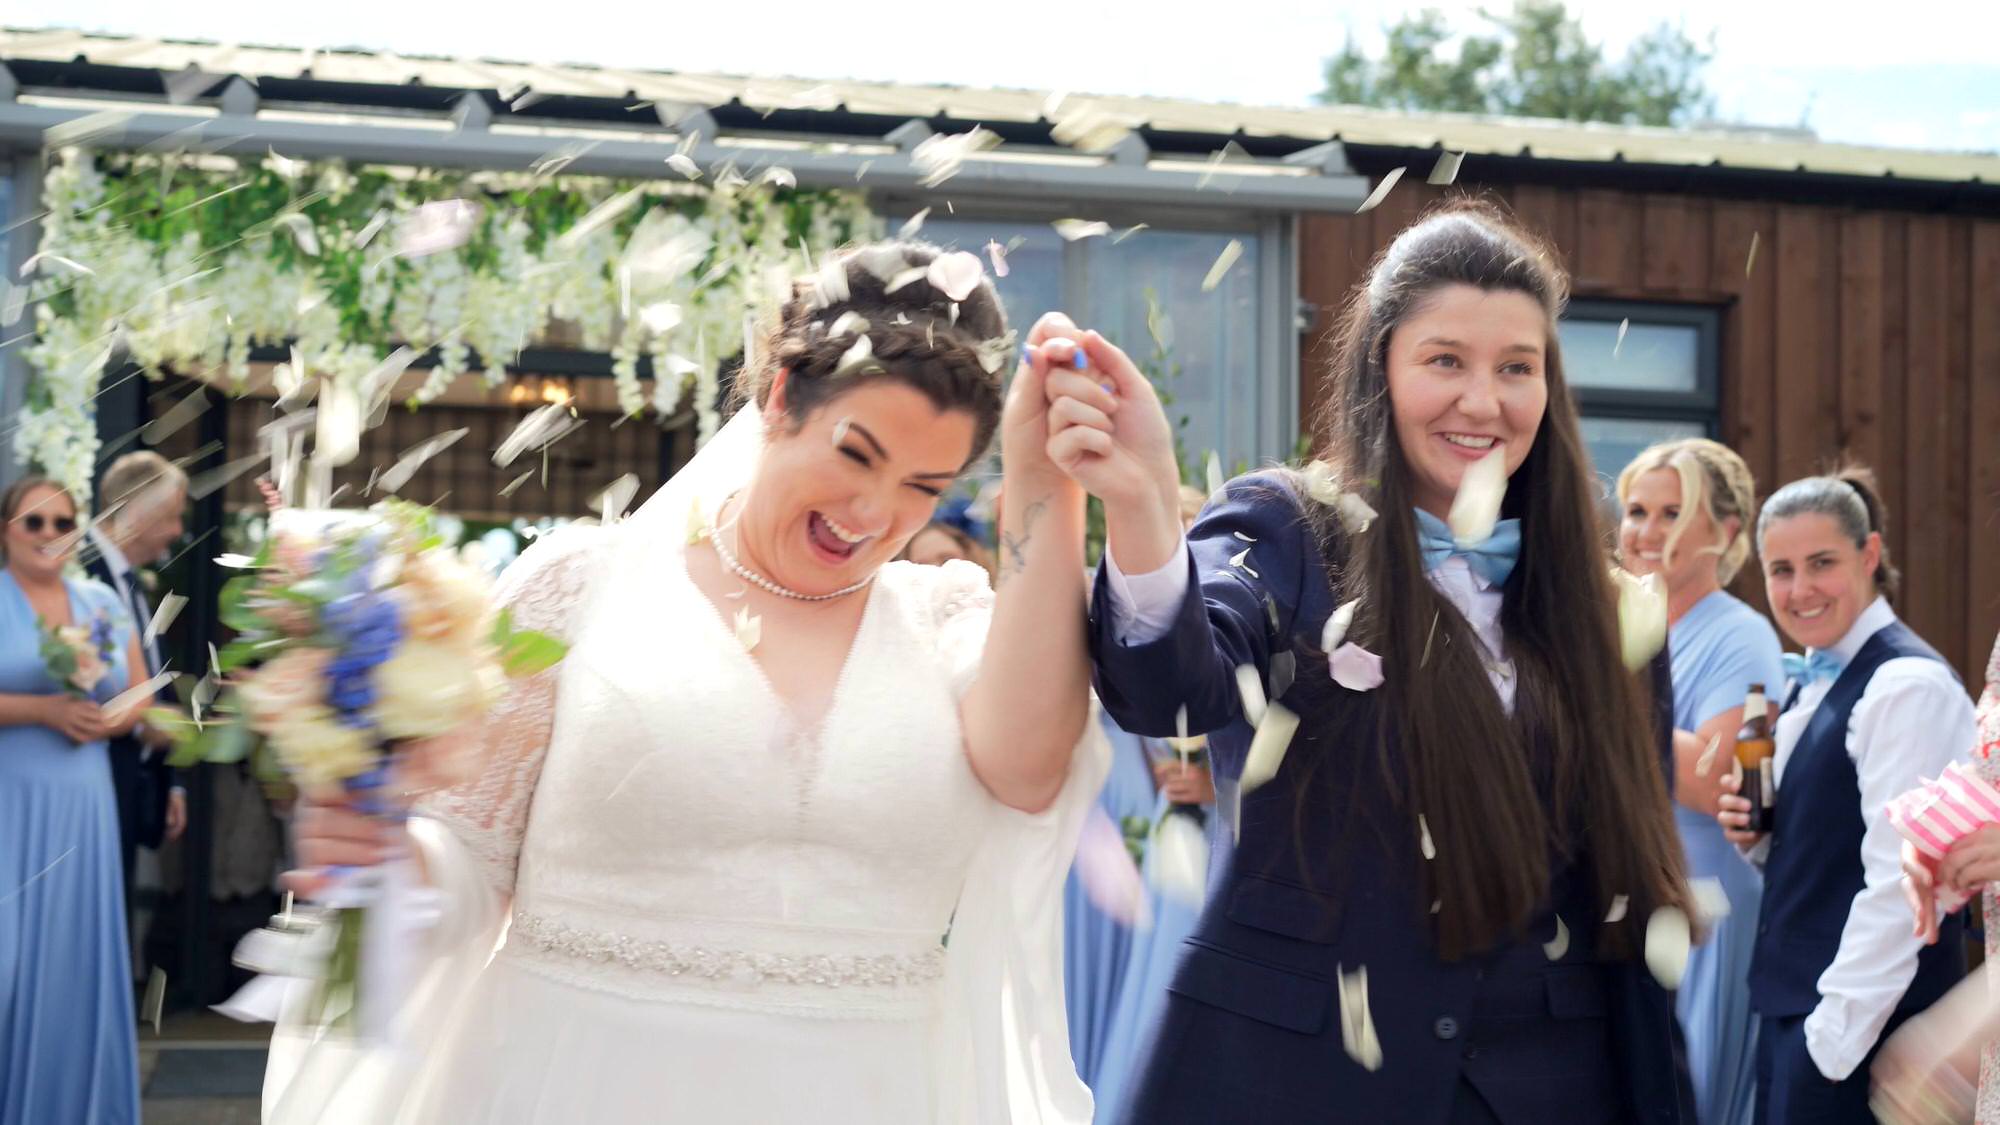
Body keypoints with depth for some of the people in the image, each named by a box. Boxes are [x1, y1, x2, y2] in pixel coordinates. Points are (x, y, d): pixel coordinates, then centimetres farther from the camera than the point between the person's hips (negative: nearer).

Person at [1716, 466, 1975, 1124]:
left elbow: (1898, 882, -19)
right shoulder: (1814, 682, 12)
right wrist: (1756, 836, 1)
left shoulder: (1909, 687, -15)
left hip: (1860, 1023, -8)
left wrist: (1836, 1035, -18)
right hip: (1791, 1000, 8)